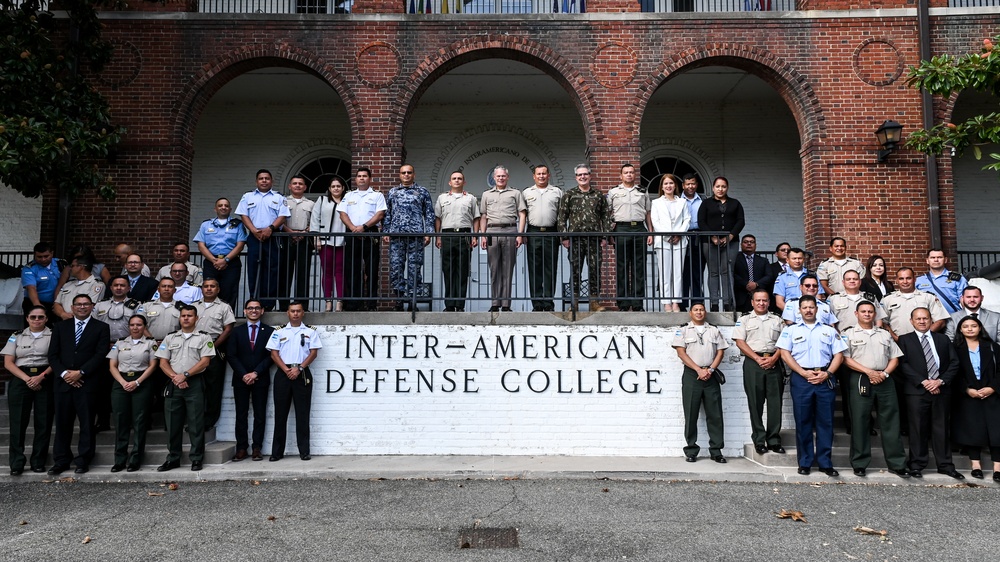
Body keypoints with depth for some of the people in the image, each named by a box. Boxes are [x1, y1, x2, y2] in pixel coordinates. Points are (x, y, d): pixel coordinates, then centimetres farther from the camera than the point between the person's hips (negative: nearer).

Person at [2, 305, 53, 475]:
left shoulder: (53, 336, 6)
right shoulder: (17, 337, 10)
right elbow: (8, 362, 4)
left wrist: (41, 377, -15)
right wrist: (27, 379, -9)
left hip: (45, 381, -1)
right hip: (20, 380, 1)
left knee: (43, 422, 0)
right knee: (18, 422, -2)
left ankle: (38, 462, 9)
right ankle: (16, 463, 4)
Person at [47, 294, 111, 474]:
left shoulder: (101, 328, 5)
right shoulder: (60, 326, 14)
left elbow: (100, 354, -4)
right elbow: (53, 354, 8)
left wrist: (80, 372, -12)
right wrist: (64, 373, -7)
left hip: (87, 382, -3)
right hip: (63, 381, 3)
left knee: (87, 423, 1)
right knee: (62, 423, 6)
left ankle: (83, 461, 8)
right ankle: (61, 461, 15)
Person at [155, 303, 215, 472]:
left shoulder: (203, 338, 3)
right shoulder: (170, 338, 13)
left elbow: (204, 361, -6)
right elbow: (163, 363, 7)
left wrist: (185, 375, -13)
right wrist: (175, 377, -8)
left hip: (195, 384, -3)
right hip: (173, 384, 3)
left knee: (196, 423, -1)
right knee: (172, 422, 7)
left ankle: (196, 459, 7)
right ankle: (173, 458, 17)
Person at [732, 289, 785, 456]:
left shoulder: (777, 320, 17)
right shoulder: (744, 320, 11)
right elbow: (740, 342, 0)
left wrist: (773, 358, -8)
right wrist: (758, 358, -10)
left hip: (773, 363, 2)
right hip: (753, 363, -2)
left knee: (775, 402, 0)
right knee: (755, 403, -1)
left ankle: (774, 440, 6)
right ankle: (759, 440, 4)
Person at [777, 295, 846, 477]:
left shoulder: (829, 330, 14)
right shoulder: (791, 330, 9)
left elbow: (838, 355, 8)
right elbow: (785, 354, -1)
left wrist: (827, 373, -8)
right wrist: (804, 373, -11)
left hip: (825, 379, 1)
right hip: (801, 379, -1)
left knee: (825, 422, 3)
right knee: (803, 422, 3)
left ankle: (825, 463, 11)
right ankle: (804, 462, 10)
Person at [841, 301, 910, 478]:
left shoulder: (884, 334, 18)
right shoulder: (849, 334, 6)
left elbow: (894, 358, 14)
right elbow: (846, 358, -4)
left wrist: (885, 373, -4)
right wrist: (868, 371, -12)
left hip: (884, 381, 3)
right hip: (860, 380, -3)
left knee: (891, 422, 2)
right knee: (860, 422, 0)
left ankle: (897, 464, 9)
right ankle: (860, 464, 7)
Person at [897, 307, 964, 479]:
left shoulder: (943, 339, 14)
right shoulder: (904, 340, 5)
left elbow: (954, 363, 7)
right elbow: (903, 364, -4)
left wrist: (941, 381, -8)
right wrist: (923, 382, -13)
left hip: (942, 390, 3)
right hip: (917, 390, -2)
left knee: (942, 428, 6)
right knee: (918, 429, 1)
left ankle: (945, 465, 14)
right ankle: (917, 465, 8)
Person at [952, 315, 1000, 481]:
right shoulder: (956, 348, 4)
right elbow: (955, 373, -2)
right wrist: (967, 389, -12)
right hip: (967, 396, -1)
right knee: (972, 429, -2)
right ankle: (976, 464, 4)